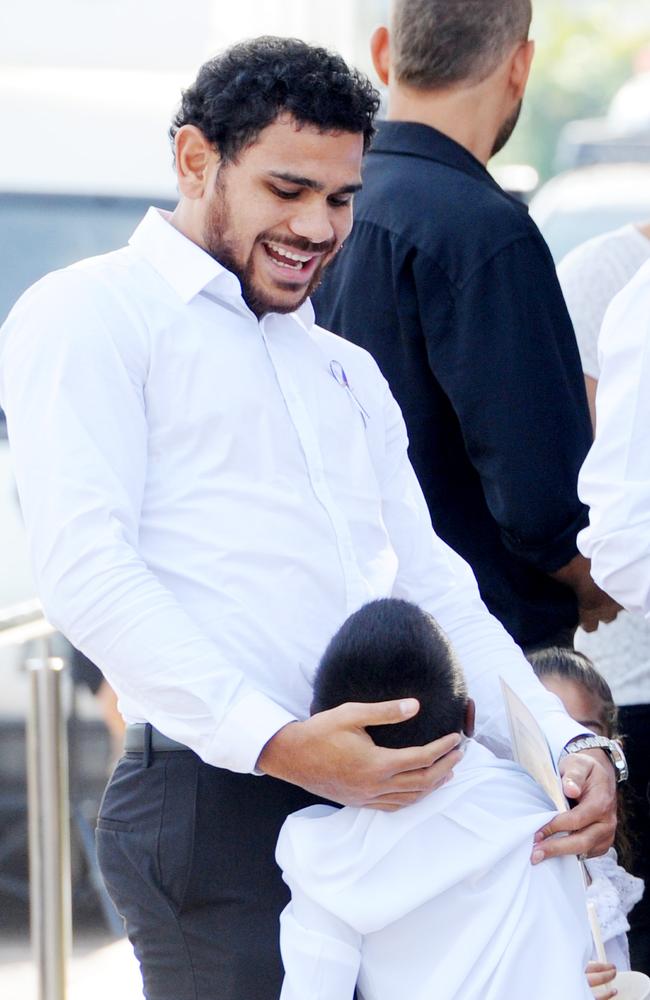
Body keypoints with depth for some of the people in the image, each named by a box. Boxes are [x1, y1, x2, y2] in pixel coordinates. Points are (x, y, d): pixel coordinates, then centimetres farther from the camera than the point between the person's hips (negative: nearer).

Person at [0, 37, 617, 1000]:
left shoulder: (347, 371, 26)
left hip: (388, 800, 7)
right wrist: (277, 742, -23)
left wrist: (565, 743, 1)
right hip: (215, 804, -7)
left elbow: (432, 586, 20)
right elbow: (88, 569, -11)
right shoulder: (90, 316, 2)